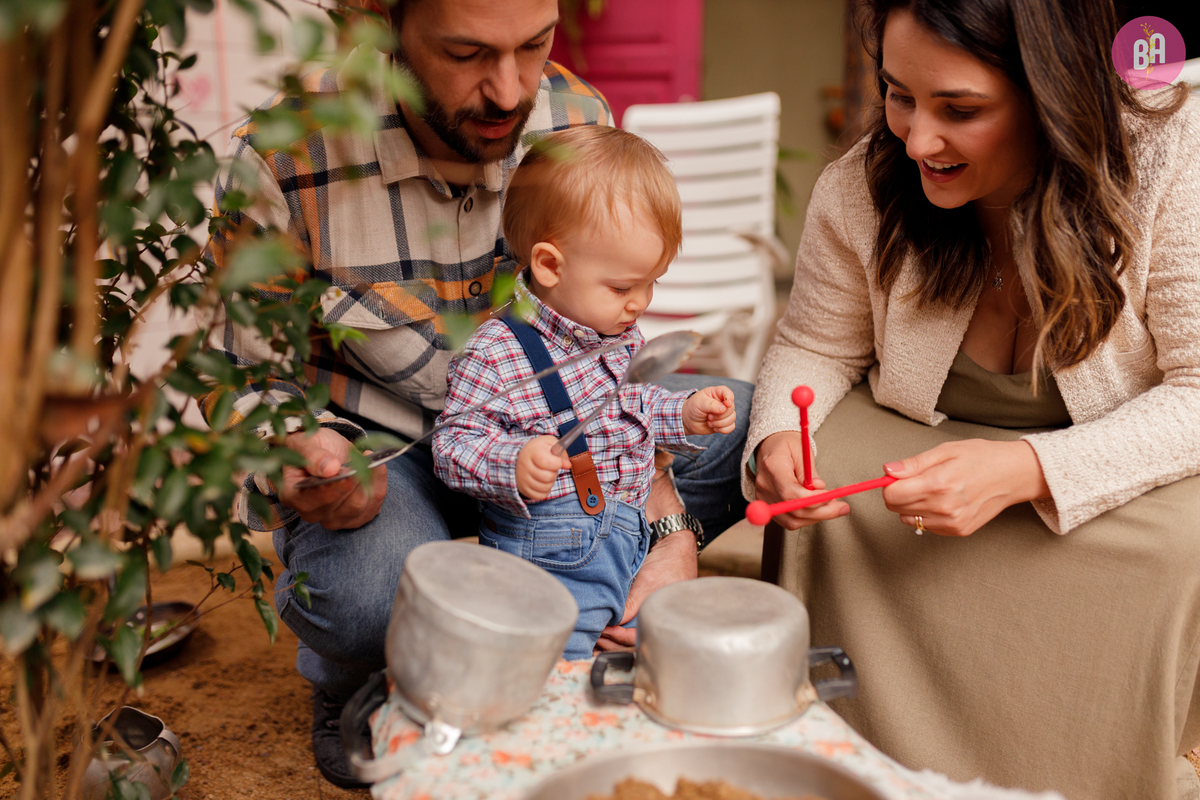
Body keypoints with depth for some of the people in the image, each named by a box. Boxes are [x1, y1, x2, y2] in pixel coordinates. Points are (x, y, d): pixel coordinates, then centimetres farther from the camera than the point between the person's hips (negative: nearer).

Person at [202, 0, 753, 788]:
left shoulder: (579, 123, -11)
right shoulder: (288, 161, -22)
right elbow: (244, 380, -9)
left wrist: (673, 532, -19)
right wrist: (301, 457, -34)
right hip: (366, 447, -4)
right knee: (375, 595, -37)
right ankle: (349, 690, 4)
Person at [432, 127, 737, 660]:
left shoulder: (617, 334, 8)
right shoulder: (494, 355, -19)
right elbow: (455, 443, -17)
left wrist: (684, 413, 11)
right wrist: (514, 464, -34)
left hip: (634, 538, 8)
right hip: (552, 556, -8)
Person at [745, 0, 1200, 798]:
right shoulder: (858, 191, -16)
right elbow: (815, 349, 0)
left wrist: (1027, 471, -38)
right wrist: (777, 438, -24)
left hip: (1125, 460, -1)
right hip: (916, 438, 2)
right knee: (818, 485, -25)